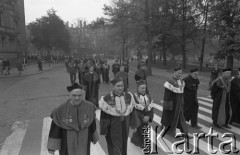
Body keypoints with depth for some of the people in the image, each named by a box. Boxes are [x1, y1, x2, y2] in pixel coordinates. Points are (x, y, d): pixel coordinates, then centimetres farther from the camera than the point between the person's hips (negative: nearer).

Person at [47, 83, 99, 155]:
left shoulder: (89, 107, -13)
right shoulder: (60, 110, -21)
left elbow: (92, 123, 2)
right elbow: (55, 128, -10)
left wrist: (94, 137, 15)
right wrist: (51, 147, -5)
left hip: (84, 143, 2)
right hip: (67, 144, -2)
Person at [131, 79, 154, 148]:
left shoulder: (148, 96, 3)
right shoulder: (134, 96, -14)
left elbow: (151, 108, 4)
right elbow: (135, 109, -17)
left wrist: (149, 116, -10)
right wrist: (142, 117, -18)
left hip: (146, 119, 5)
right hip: (138, 119, -5)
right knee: (139, 132, 2)